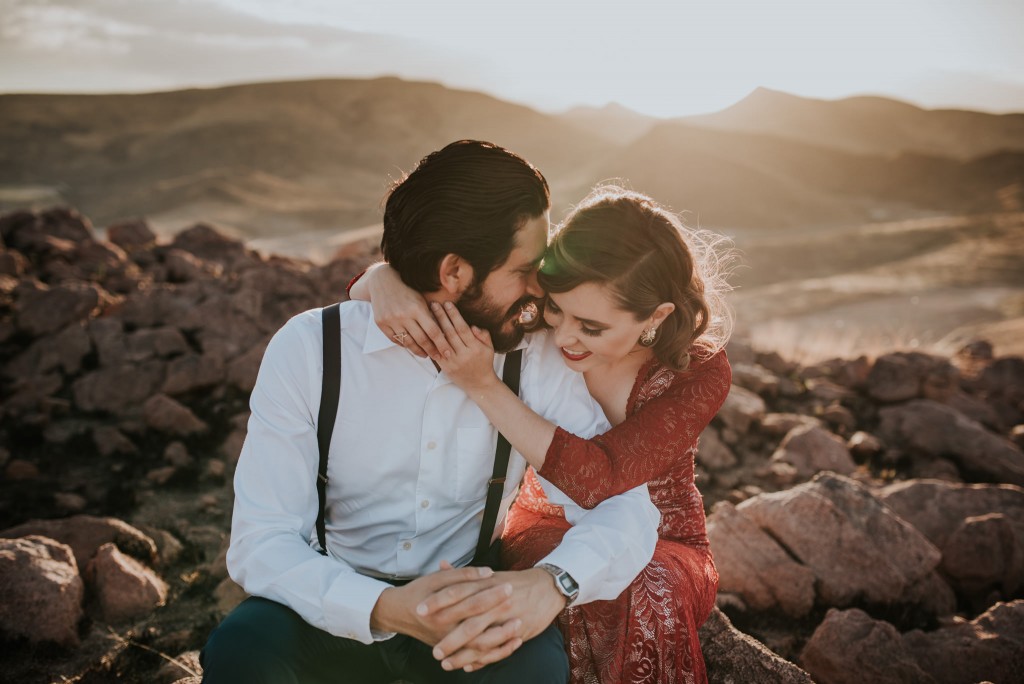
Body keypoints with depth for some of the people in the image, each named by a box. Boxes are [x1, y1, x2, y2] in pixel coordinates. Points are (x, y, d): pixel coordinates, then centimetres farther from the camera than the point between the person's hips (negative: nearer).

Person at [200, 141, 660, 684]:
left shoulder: (535, 359, -9)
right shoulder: (308, 349, -14)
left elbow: (626, 506, -14)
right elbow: (260, 543, -18)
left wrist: (552, 582, -36)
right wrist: (387, 609, -36)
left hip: (467, 609, 1)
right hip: (340, 609, 0)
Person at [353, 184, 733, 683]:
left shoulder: (702, 373, -20)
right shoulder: (536, 328, -15)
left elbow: (599, 480, -34)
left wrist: (483, 386, -40)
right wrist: (385, 282, -33)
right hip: (547, 531, 1)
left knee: (652, 595, -35)